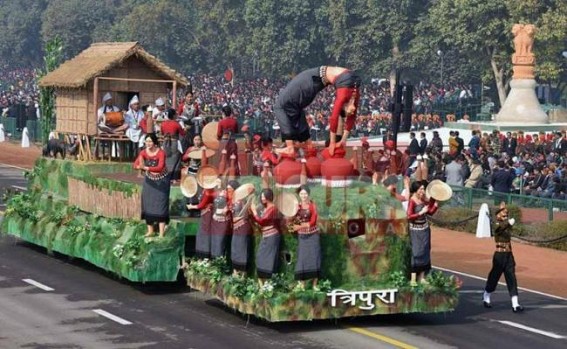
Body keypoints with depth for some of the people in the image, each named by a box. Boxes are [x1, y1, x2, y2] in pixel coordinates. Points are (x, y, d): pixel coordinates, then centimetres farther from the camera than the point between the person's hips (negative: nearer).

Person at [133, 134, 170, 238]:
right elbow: (135, 164, -20)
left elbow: (160, 167, -38)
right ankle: (150, 231, 15)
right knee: (148, 203, 4)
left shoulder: (161, 153, -24)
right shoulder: (144, 152, -10)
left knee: (160, 204, -7)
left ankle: (161, 232, -4)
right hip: (149, 180, 5)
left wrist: (145, 167, -50)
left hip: (161, 180, -5)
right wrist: (140, 166, -44)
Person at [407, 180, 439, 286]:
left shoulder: (424, 200, 4)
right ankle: (413, 278, -5)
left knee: (424, 252, 8)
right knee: (416, 252, -7)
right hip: (415, 230, -7)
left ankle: (421, 277, 15)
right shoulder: (412, 201, -15)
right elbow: (409, 216, -20)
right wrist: (421, 213, -24)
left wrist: (436, 204, 0)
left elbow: (431, 211, 13)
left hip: (424, 229, 7)